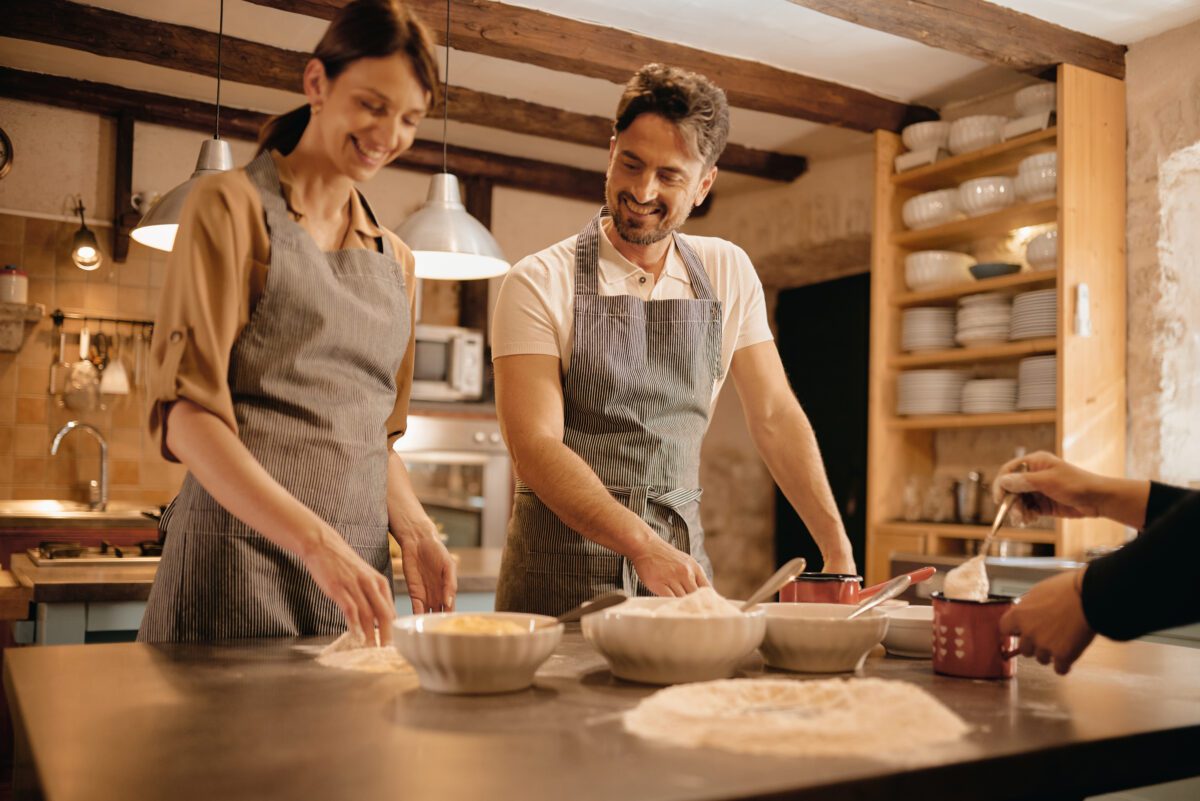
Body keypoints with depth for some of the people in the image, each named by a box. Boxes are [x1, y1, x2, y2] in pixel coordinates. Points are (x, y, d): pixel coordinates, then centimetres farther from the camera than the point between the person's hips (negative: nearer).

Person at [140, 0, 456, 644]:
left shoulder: (394, 260, 15)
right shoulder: (233, 206, -2)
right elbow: (186, 413, -11)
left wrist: (413, 530, 1)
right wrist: (315, 539, -23)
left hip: (356, 565, 5)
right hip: (239, 555, -5)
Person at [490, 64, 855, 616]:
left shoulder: (728, 275, 4)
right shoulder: (540, 284, -9)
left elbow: (774, 416, 8)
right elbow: (534, 447, -16)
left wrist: (839, 552, 2)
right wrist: (642, 544, -28)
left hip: (679, 563, 3)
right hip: (562, 575, -3)